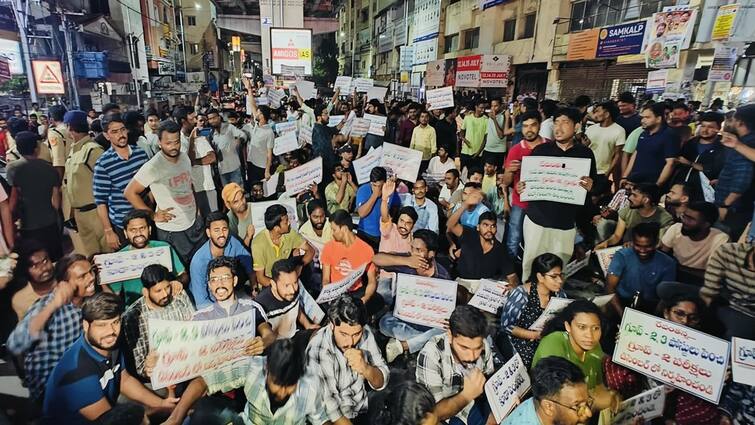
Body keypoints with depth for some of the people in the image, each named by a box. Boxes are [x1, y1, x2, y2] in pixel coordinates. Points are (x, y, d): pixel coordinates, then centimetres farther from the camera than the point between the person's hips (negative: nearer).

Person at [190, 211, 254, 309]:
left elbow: (246, 259, 2)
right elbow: (201, 304, -25)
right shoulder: (198, 262, -30)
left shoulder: (232, 242, -19)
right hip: (208, 301, -5)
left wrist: (254, 286, -2)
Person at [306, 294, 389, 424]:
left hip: (362, 412, 4)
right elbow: (327, 408, -18)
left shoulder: (365, 333, -11)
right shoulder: (317, 350, -23)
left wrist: (365, 368, -24)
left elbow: (381, 383, -7)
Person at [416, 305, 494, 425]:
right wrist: (467, 394, -34)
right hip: (444, 415, -4)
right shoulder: (430, 355, -28)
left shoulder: (484, 347, -14)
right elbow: (432, 413, -24)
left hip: (475, 404, 4)